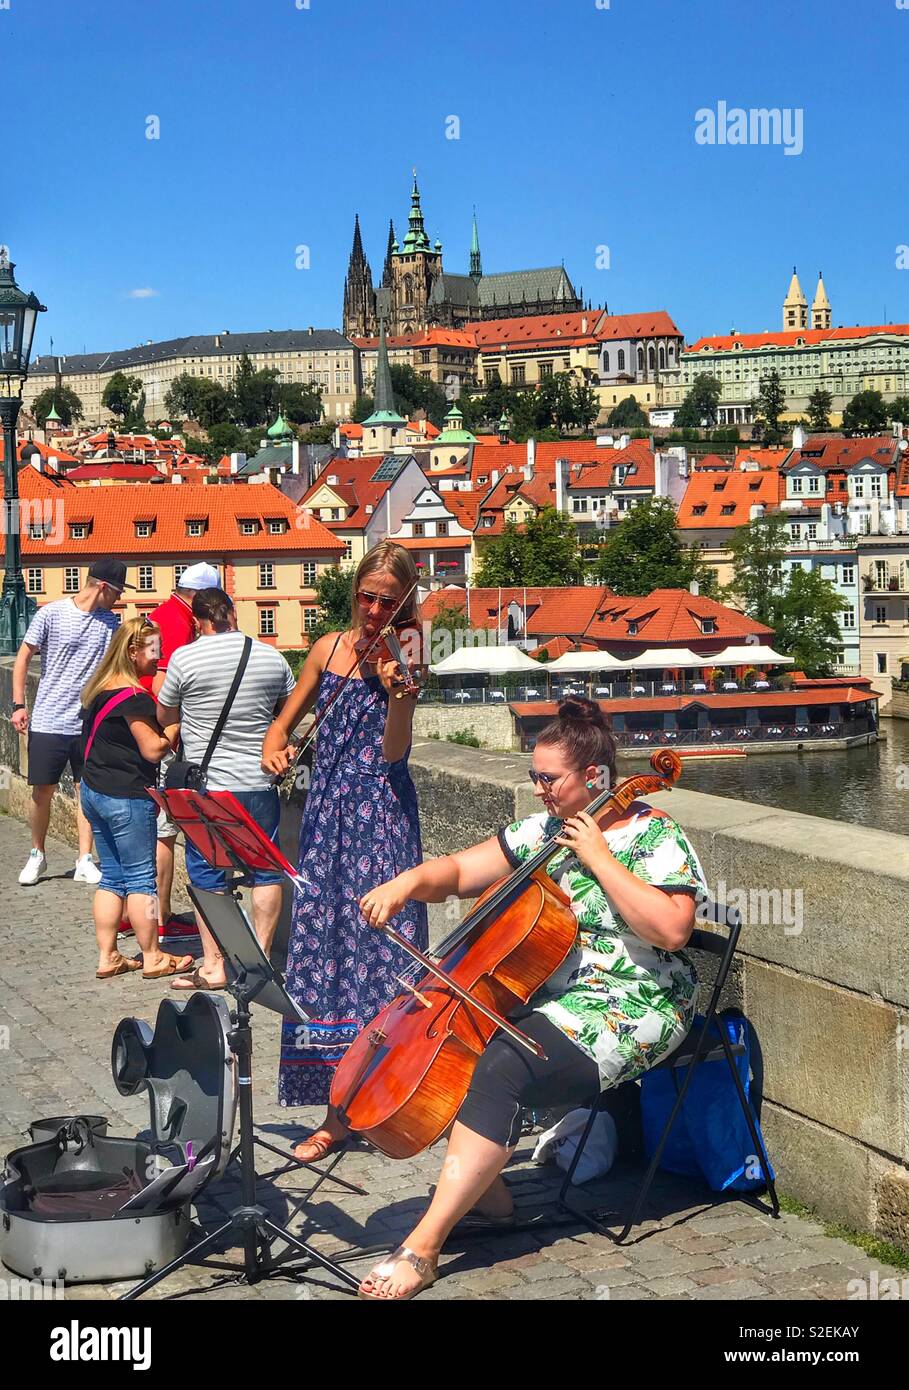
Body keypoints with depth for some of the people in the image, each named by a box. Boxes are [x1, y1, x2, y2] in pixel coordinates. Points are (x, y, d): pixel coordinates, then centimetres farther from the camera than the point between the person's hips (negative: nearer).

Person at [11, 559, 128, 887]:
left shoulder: (110, 623, 4)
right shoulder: (52, 614, -6)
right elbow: (23, 657, -1)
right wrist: (18, 705, -6)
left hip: (90, 723, 3)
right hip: (48, 722, -3)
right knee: (42, 793, 5)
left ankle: (85, 861, 8)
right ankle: (37, 855, 23)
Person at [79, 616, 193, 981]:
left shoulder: (98, 689, 10)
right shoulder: (134, 697, -18)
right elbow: (153, 749, -20)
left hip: (92, 790, 9)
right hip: (126, 797, -9)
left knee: (112, 876, 14)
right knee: (141, 878, 2)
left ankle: (107, 957, 16)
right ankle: (152, 958, 10)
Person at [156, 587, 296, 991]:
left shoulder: (184, 659, -8)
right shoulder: (271, 657, 0)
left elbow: (164, 717, 5)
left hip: (208, 786, -2)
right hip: (260, 783, 3)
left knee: (208, 877, 7)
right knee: (266, 872, 14)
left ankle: (213, 966, 10)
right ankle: (261, 955, 17)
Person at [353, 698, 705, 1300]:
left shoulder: (655, 837, -9)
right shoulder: (543, 829, 10)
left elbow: (671, 930, -23)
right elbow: (457, 872, 12)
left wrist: (599, 860, -21)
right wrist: (408, 882, -9)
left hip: (624, 1012, -8)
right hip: (541, 995, 8)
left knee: (500, 1070, -30)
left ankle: (423, 1248, -29)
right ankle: (488, 1196, 2)